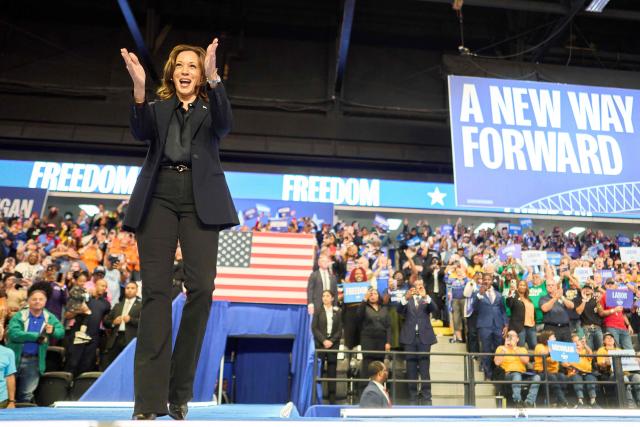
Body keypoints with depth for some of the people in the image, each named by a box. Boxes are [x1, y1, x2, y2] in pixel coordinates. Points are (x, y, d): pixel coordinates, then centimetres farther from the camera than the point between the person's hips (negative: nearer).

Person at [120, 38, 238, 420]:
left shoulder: (209, 109, 19)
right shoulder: (158, 107, 21)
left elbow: (225, 125, -5)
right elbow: (142, 133, -1)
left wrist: (214, 78, -19)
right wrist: (139, 89, -17)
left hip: (199, 198, 0)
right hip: (159, 195, 1)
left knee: (201, 286, -12)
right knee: (156, 288, -7)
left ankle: (180, 392, 2)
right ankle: (150, 399, -6)